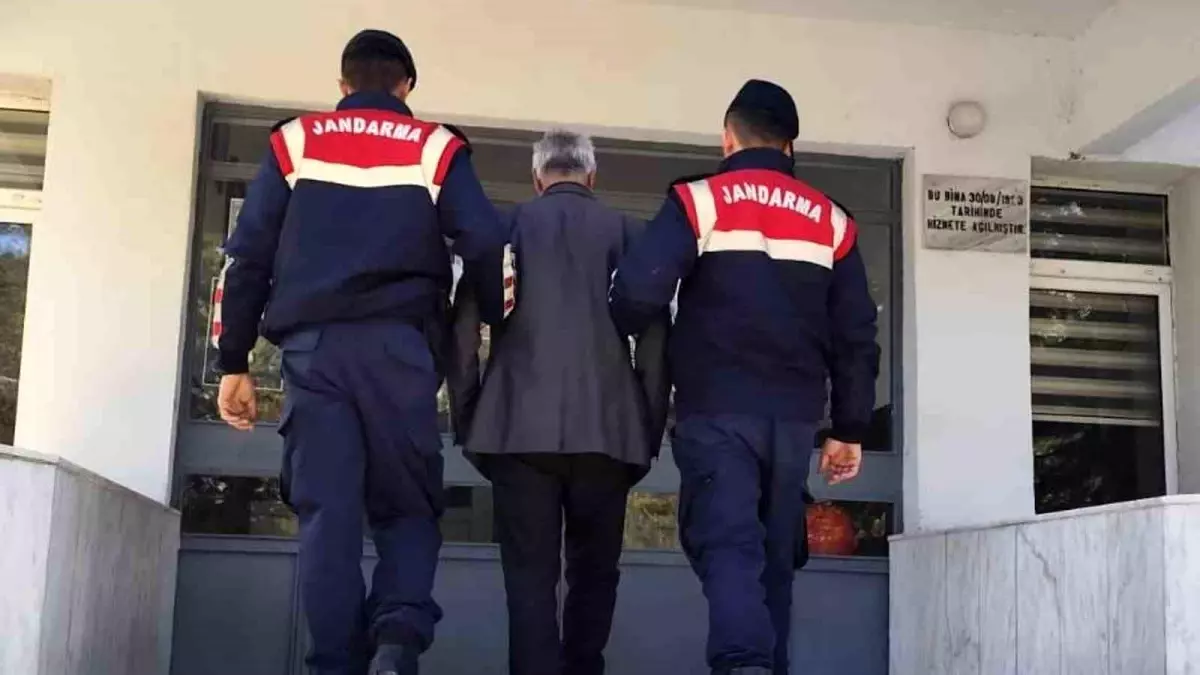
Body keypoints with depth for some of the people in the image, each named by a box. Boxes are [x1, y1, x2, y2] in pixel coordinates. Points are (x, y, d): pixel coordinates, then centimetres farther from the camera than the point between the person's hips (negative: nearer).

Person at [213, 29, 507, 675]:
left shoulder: (294, 142, 16)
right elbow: (489, 248, 3)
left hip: (312, 345, 1)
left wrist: (234, 362, 13)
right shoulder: (434, 147, 12)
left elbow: (246, 256, 11)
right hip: (397, 346, -1)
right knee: (407, 507, 7)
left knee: (327, 512, 2)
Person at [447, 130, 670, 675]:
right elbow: (655, 338, 4)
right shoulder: (629, 233, 9)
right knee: (593, 573, 14)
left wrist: (467, 419, 10)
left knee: (530, 577, 1)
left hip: (521, 427, 0)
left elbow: (464, 327, 4)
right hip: (607, 429, 1)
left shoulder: (504, 226, 9)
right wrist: (649, 430, 9)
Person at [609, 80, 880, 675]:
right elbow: (855, 336, 11)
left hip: (717, 409, -4)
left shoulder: (698, 201, 1)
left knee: (727, 541, -9)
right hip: (793, 414, 4)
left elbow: (637, 292, -11)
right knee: (775, 553, 12)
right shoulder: (831, 220, 12)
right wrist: (849, 430, 18)